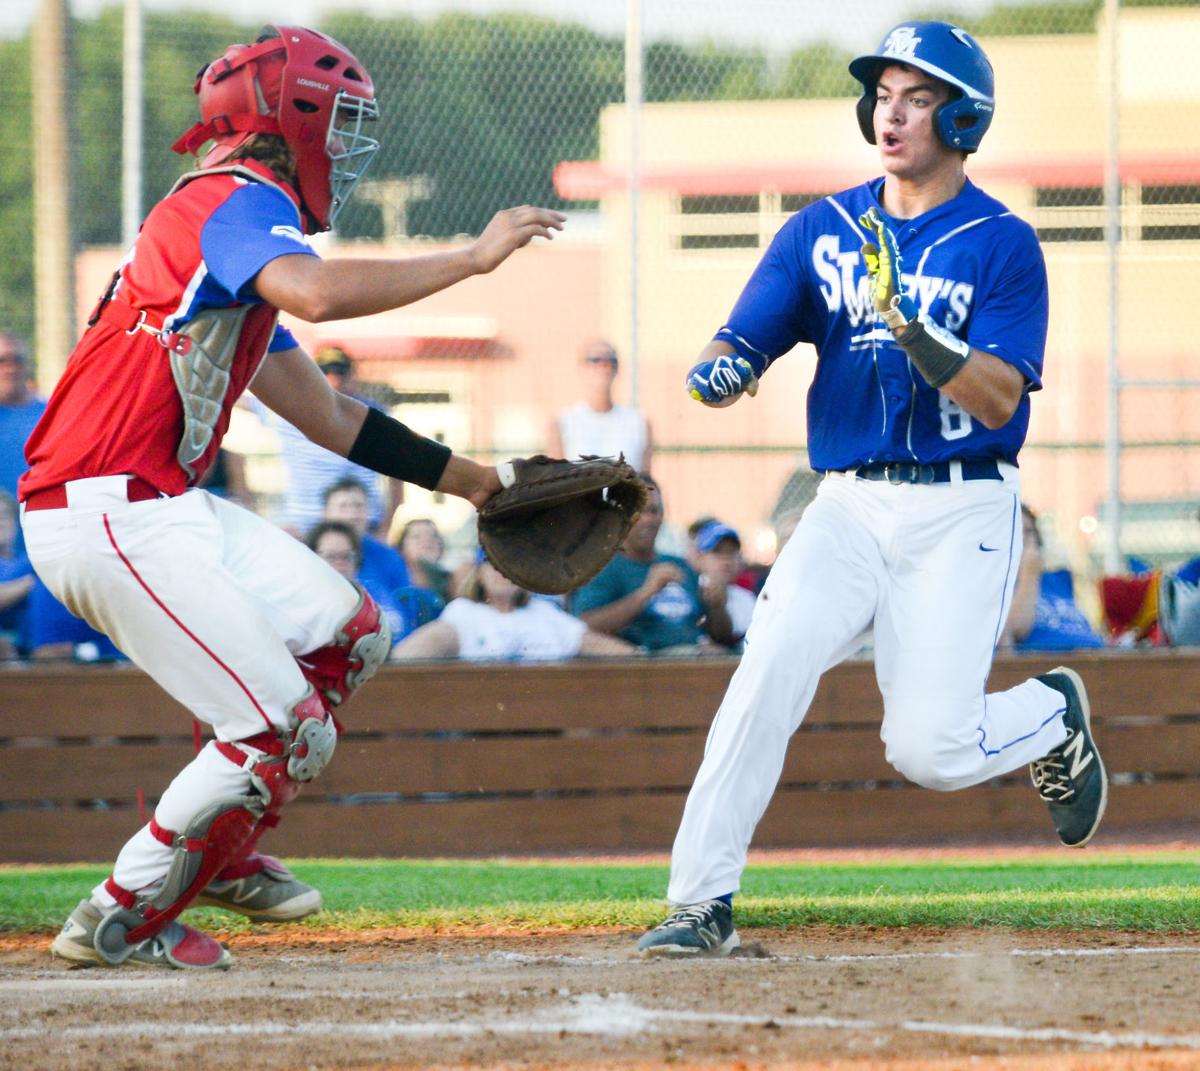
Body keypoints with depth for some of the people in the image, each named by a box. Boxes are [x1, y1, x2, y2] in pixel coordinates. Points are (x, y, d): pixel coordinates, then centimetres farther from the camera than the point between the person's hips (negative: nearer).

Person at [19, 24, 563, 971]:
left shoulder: (225, 223, 22)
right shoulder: (240, 203, -9)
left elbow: (328, 416, 26)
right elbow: (318, 294, -32)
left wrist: (470, 481, 24)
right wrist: (472, 259, -23)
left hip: (165, 509, 10)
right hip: (109, 518, -10)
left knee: (348, 635, 15)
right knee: (286, 735, -9)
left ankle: (221, 855, 20)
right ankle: (123, 922, 1)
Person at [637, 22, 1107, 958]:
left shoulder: (1003, 245, -3)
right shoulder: (822, 231, 9)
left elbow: (998, 399, -14)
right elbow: (747, 338, 2)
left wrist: (911, 327, -29)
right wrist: (720, 369, -22)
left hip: (962, 512, -3)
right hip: (850, 504, 3)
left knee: (927, 748, -11)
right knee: (771, 668, -22)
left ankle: (1053, 718, 23)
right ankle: (702, 903, -19)